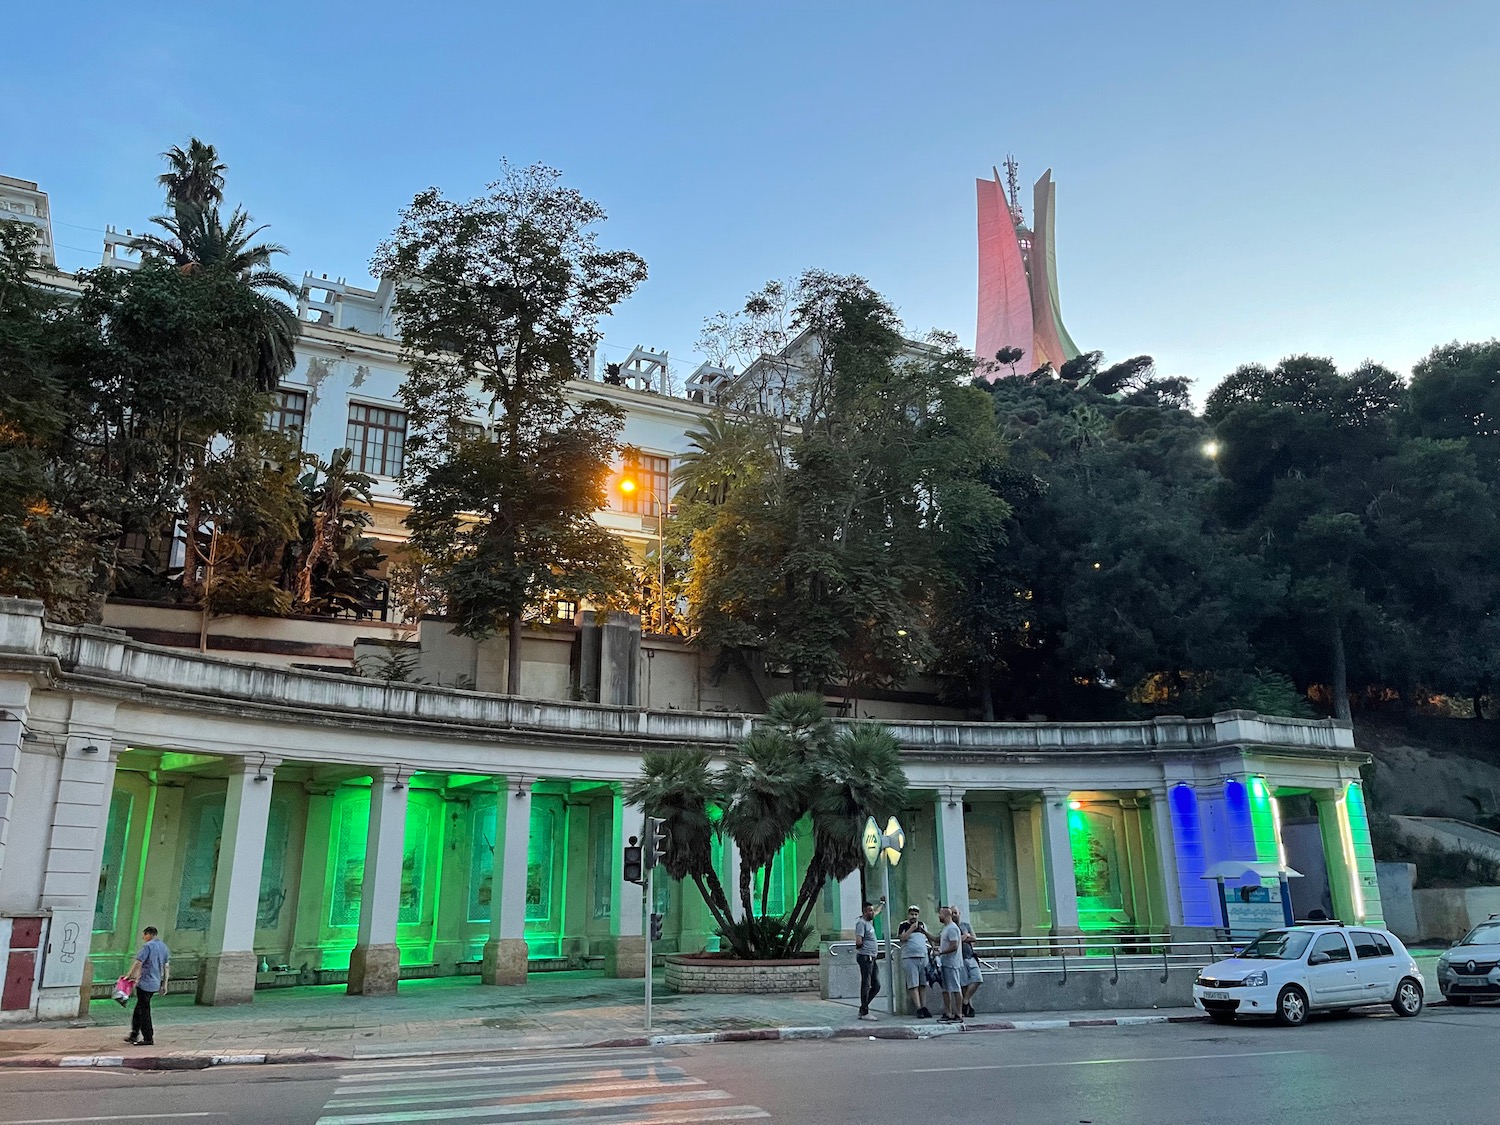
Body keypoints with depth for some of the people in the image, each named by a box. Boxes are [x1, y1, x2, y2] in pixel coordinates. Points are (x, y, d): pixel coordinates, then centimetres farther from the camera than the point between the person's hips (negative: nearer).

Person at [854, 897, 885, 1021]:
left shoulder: (869, 921, 17)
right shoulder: (861, 923, -11)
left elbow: (876, 912, 40)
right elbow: (858, 942, -20)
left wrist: (882, 903, 49)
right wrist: (866, 946, -2)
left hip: (872, 958, 9)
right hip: (865, 957, -9)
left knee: (876, 986, 9)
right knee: (866, 985, -6)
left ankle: (863, 1009, 16)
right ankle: (864, 1013, -2)